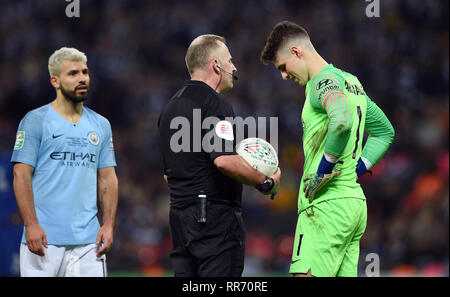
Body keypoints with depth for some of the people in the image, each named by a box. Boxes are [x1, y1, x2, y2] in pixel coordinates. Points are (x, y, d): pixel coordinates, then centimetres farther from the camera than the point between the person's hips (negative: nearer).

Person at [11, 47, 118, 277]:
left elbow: (107, 178, 15)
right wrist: (31, 225, -15)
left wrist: (109, 224, 3)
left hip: (88, 238, 4)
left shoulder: (100, 125, 15)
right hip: (45, 237, -4)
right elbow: (22, 175, -6)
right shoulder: (35, 121, -1)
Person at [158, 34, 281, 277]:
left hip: (179, 215, 9)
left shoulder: (169, 108, 18)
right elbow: (224, 160, -24)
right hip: (216, 215, -9)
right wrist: (265, 183, -13)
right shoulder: (214, 103, -11)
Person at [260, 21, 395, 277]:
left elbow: (342, 121, -31)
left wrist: (323, 171, -22)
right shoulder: (351, 82, 19)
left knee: (305, 274, -14)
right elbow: (384, 131, 30)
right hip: (355, 199, 10)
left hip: (327, 203, -10)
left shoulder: (324, 81, -10)